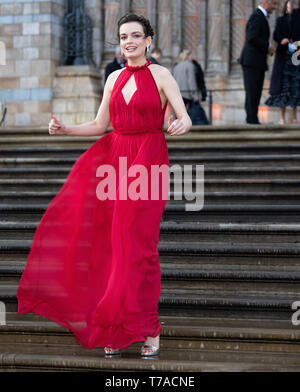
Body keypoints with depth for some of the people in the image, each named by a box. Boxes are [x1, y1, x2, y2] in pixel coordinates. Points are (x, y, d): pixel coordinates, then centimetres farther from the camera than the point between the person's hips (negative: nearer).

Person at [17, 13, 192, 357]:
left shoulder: (160, 76, 0)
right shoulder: (114, 78, 14)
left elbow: (184, 118, -9)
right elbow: (99, 125, 16)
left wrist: (180, 125, -31)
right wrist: (65, 129, 3)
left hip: (148, 161, -4)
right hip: (115, 158, 5)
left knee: (136, 243, -8)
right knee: (108, 243, -2)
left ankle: (147, 328, 0)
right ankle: (113, 329, 4)